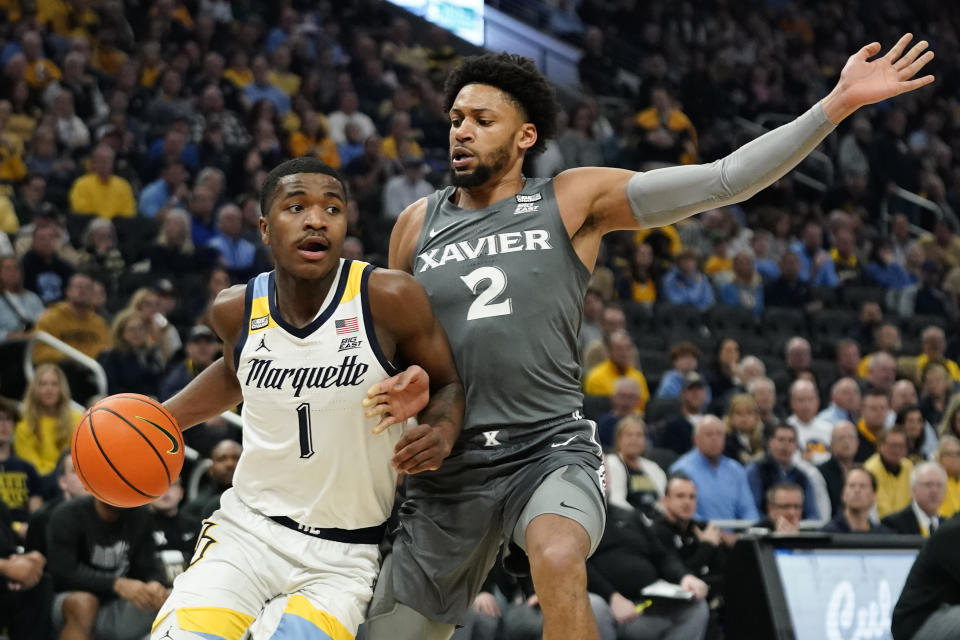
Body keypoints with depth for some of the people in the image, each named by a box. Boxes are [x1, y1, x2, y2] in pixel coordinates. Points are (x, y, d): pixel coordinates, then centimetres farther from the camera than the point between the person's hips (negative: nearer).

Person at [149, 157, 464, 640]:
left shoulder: (389, 298, -14)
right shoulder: (237, 309, -2)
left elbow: (449, 384, 0)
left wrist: (441, 432, -21)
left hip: (341, 558, -2)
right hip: (246, 529, 2)